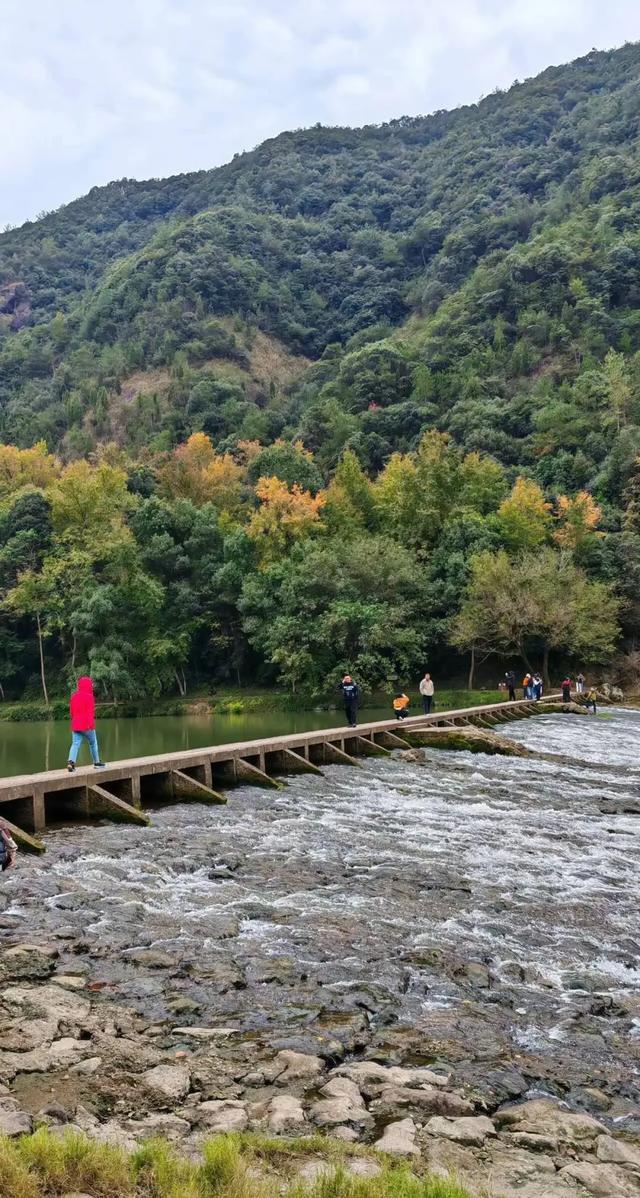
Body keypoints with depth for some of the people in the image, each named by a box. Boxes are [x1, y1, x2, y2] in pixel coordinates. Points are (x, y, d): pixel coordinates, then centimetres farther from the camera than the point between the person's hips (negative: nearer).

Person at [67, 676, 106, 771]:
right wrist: (90, 724, -20)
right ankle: (97, 762, 22)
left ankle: (71, 762, -22)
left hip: (75, 725, 5)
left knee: (75, 744, -1)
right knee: (93, 743, 12)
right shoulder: (89, 696, -10)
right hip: (87, 725, -5)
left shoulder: (74, 696, 10)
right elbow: (90, 712, -17)